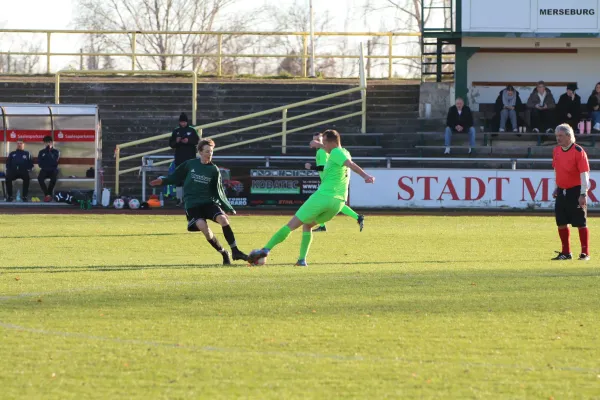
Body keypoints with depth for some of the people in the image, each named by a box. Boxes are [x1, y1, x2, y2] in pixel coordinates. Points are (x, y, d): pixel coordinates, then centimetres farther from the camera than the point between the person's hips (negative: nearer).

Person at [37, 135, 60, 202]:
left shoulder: (56, 152, 6)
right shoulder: (41, 152, 11)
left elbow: (54, 163, -9)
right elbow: (40, 164, 4)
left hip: (53, 170, -1)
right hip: (44, 170, 1)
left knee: (54, 178, -38)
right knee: (40, 178, -34)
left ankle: (48, 194, -25)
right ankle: (47, 194, -26)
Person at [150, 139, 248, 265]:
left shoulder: (214, 170, 5)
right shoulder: (190, 164, 4)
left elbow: (218, 192, 7)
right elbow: (176, 176, 16)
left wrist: (228, 208, 1)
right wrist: (163, 181, 3)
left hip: (209, 202, 1)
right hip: (192, 204, -1)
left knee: (223, 219, -26)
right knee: (203, 227, -24)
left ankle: (235, 252, -17)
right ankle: (224, 254, -7)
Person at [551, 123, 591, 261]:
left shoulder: (578, 151, -14)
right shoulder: (556, 150, 7)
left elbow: (584, 173, -16)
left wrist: (583, 194, -19)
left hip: (575, 191, -7)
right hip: (561, 192, 7)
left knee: (581, 223, -3)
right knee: (561, 223, 7)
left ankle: (585, 253, 3)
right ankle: (566, 253, 17)